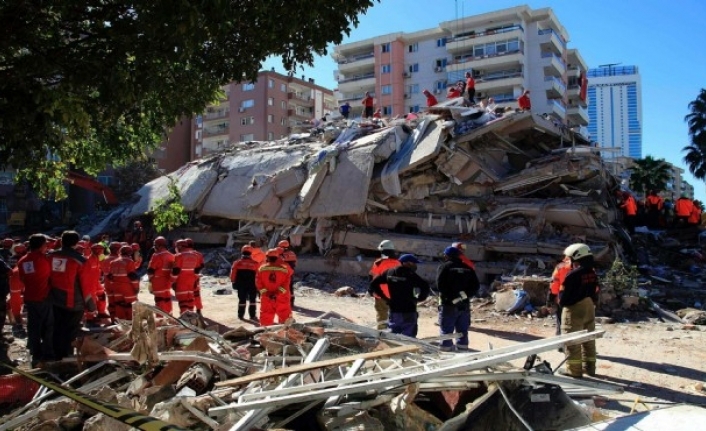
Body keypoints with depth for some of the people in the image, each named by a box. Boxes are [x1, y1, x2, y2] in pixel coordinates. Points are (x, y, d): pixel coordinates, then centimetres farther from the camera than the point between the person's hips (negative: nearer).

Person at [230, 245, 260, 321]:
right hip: (252, 285, -1)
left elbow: (233, 275, -1)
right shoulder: (255, 264, -6)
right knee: (252, 300, 8)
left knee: (242, 300, 10)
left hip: (241, 285, 1)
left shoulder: (237, 263, -3)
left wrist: (234, 283, 9)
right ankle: (252, 315, 6)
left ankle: (241, 315, 12)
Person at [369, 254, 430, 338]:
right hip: (408, 312, -5)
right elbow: (425, 286, -24)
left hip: (393, 311, 6)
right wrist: (419, 298, -7)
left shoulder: (389, 273, 5)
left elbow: (374, 283, 7)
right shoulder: (411, 275, -12)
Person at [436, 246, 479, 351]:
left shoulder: (444, 267, -5)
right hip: (464, 305, 5)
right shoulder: (468, 268, 9)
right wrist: (465, 295, -5)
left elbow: (440, 286, -17)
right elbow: (476, 286, 4)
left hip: (448, 305, -4)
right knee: (463, 332, 13)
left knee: (446, 332, 2)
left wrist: (452, 298, -17)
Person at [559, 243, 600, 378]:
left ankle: (574, 369, 6)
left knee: (572, 341, 2)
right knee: (589, 340, 17)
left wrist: (562, 303, 3)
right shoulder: (593, 274, 2)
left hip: (574, 311, -8)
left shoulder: (573, 275, -20)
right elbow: (595, 293, 9)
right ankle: (589, 367, 25)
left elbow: (564, 296, -16)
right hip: (589, 310, 8)